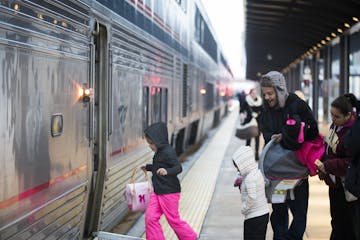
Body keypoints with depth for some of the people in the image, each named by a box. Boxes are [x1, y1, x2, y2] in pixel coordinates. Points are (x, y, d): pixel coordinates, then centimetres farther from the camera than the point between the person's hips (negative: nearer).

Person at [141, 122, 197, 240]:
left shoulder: (168, 152, -19)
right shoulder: (159, 152, 10)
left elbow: (178, 167, -28)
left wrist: (166, 171, -46)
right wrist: (148, 167, 37)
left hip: (169, 192, -9)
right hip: (157, 192, 9)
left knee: (173, 219, 3)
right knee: (150, 217, 2)